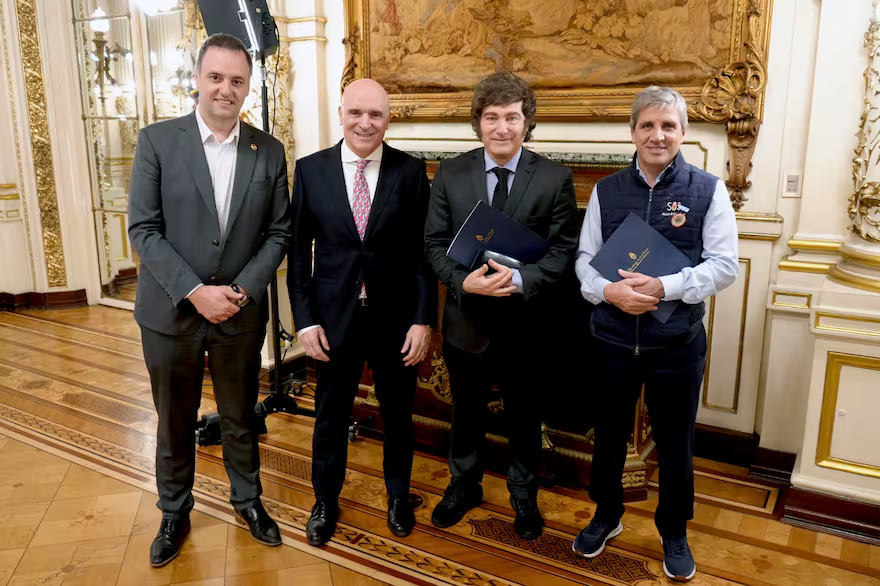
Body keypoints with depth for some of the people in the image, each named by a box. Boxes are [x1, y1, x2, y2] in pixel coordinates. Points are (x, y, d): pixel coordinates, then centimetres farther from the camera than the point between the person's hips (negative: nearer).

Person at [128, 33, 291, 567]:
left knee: (241, 419, 17)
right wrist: (195, 292, -17)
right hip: (171, 311, -1)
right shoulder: (157, 141, -5)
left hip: (242, 314, 1)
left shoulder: (269, 151, 0)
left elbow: (279, 233, 1)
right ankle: (175, 512, 37)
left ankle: (248, 499, 39)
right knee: (175, 423, 16)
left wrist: (242, 290, -12)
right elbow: (143, 230, -9)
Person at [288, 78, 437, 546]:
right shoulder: (310, 170, -2)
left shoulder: (411, 171, -4)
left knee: (398, 414, 16)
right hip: (334, 317, 1)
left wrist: (424, 319, -8)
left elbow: (423, 251, -4)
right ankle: (325, 501, 39)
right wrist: (304, 319, -4)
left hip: (397, 319, 0)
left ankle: (398, 495, 41)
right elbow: (298, 249, 0)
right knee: (330, 415, 15)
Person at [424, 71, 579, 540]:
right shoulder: (451, 173, -2)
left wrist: (520, 279, -26)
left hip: (524, 321, -1)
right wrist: (464, 280, -21)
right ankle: (464, 486, 44)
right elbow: (434, 243, -3)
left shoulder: (555, 178, -7)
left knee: (524, 415, 17)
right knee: (466, 412, 20)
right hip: (466, 319, 2)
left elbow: (562, 250, -9)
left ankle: (523, 493, 41)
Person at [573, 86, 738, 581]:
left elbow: (724, 265, -7)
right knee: (609, 436, 18)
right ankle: (607, 516, 42)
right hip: (613, 340, 2)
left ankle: (675, 532, 38)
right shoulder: (606, 191, 2)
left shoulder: (708, 190, -4)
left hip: (677, 343, -2)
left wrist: (665, 287, -22)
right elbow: (584, 257, 2)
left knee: (675, 445, 14)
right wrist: (607, 291, -19)